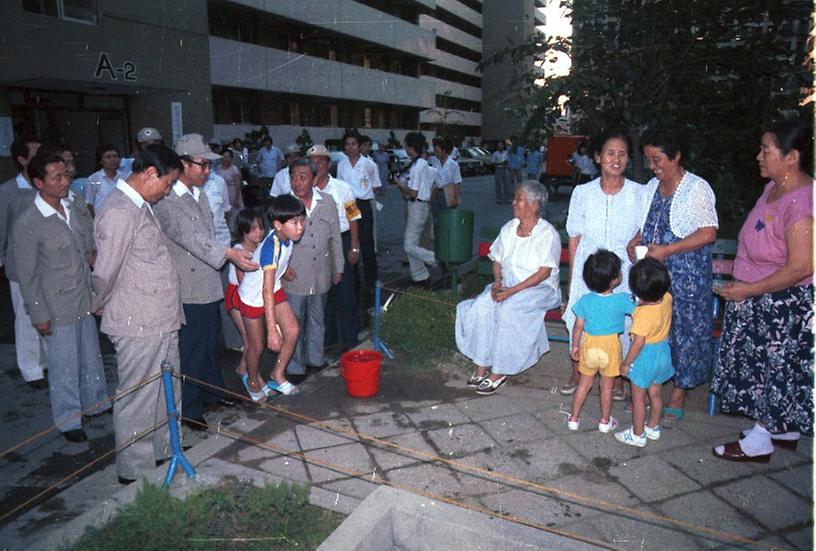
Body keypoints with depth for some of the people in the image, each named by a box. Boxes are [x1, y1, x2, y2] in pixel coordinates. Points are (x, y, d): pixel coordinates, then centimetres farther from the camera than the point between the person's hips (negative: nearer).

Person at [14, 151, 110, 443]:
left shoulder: (74, 207, -1)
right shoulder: (28, 224, -19)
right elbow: (27, 275, -13)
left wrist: (93, 255, -1)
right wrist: (39, 315, -10)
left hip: (84, 299, 6)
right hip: (58, 307, -6)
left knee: (91, 355, 20)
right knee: (64, 365, 8)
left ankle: (95, 401, 40)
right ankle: (68, 419, 26)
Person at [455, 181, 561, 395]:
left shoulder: (547, 233, -9)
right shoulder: (509, 228, 11)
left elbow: (544, 272, -15)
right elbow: (497, 261, 14)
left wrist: (513, 290, -23)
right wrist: (497, 282, -7)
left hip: (539, 288, -5)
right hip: (507, 284, 6)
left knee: (508, 310, -32)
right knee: (482, 305, -23)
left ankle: (499, 372, -20)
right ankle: (482, 366, -18)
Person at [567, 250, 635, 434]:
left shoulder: (585, 300, -11)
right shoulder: (622, 300, -19)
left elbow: (578, 326, -4)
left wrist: (575, 346, 9)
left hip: (589, 345, 2)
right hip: (610, 346, -2)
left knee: (585, 384, 16)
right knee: (607, 386, 15)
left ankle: (574, 418, 26)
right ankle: (605, 421, 29)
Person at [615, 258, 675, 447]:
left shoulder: (643, 314, -31)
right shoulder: (667, 299, -12)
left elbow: (638, 343, -25)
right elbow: (663, 290, 14)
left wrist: (626, 363, -13)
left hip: (645, 356, -7)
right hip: (663, 352, 8)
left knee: (638, 398, 9)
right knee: (656, 393, 22)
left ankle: (637, 435, 22)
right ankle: (653, 428, 38)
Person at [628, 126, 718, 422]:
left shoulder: (696, 188, -10)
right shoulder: (652, 186, 10)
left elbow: (708, 233, -15)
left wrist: (666, 250, -20)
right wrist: (635, 242, 0)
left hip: (686, 275, -6)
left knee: (683, 328, 3)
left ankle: (679, 391, 17)